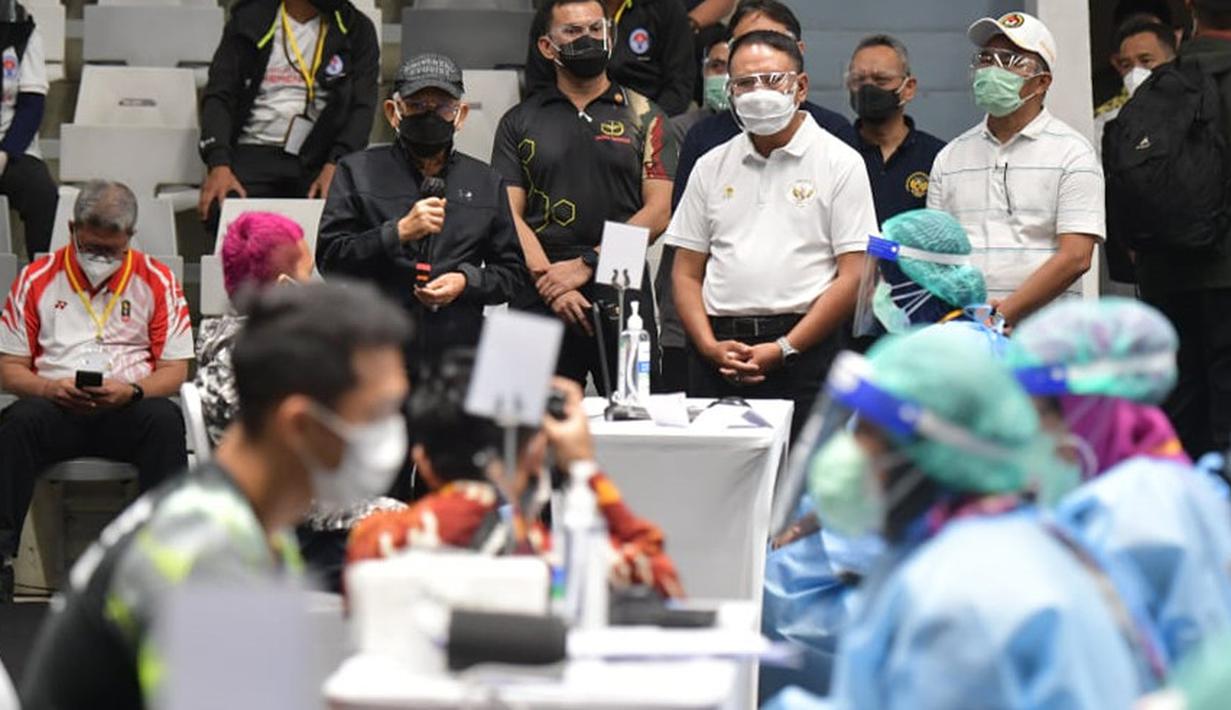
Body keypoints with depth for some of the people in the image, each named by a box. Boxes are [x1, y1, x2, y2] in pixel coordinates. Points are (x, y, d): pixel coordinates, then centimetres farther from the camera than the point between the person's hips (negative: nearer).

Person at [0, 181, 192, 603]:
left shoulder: (156, 281, 9)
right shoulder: (37, 279, 10)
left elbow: (175, 369, 6)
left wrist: (131, 390, -16)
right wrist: (50, 387, -14)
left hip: (129, 409, 0)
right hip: (56, 408, 0)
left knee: (165, 419, -34)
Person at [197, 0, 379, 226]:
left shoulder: (357, 29, 8)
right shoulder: (249, 19, 7)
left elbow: (362, 108, 0)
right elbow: (219, 95, 1)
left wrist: (335, 165, -19)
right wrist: (219, 165, -16)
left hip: (319, 157, 0)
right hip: (255, 153, 0)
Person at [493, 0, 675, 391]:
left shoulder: (642, 116, 9)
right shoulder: (519, 122, 12)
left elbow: (658, 211, 0)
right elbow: (510, 214, 3)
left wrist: (586, 265, -8)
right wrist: (549, 280, -11)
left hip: (622, 298, -1)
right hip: (539, 298, 1)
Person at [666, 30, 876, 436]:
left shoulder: (840, 163, 4)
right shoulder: (712, 167, 16)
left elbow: (854, 277, -3)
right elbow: (686, 273, 15)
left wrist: (783, 350, -10)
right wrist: (710, 347, -3)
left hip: (802, 354, -3)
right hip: (718, 349, 3)